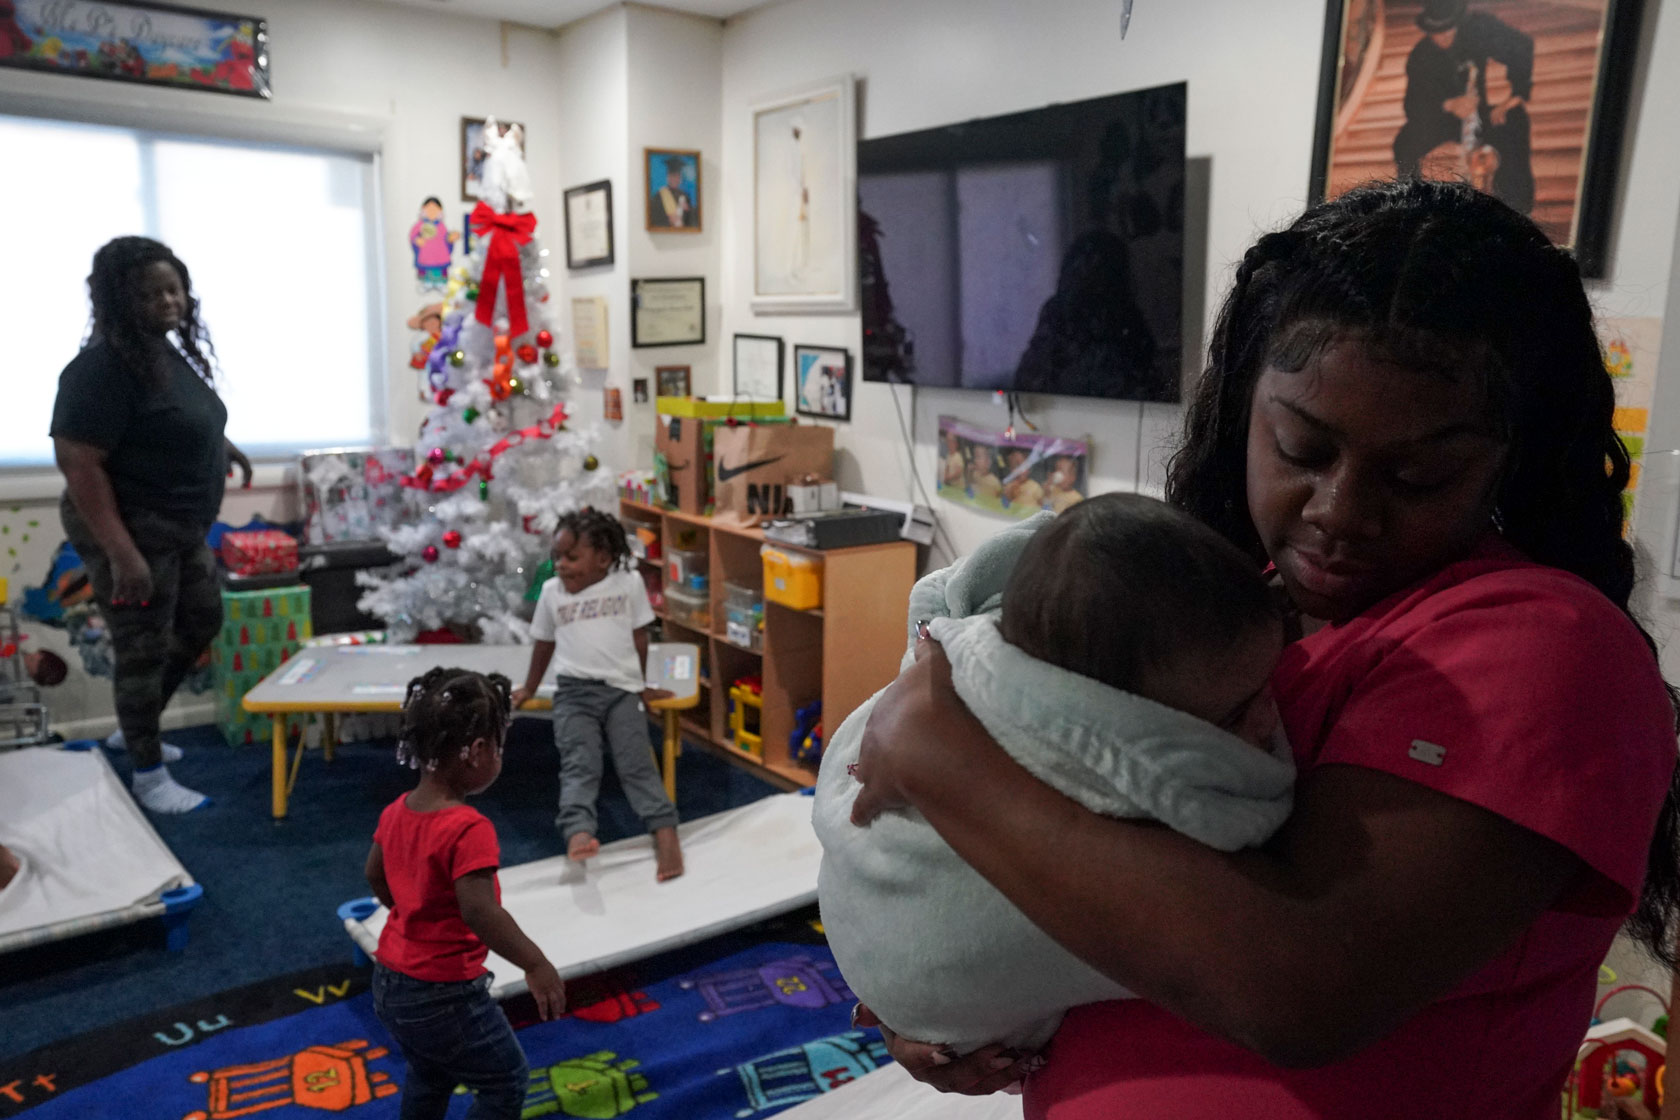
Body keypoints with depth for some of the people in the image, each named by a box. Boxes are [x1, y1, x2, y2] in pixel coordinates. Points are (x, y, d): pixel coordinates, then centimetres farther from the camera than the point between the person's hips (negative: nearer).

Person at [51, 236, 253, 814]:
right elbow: (77, 463, -26)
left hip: (182, 528, 10)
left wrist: (217, 444, 17)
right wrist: (121, 552, -28)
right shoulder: (102, 368, -23)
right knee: (143, 649, 3)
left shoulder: (169, 349, 5)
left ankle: (135, 729, 40)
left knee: (201, 623, 21)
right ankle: (149, 775, 20)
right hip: (130, 530, -10)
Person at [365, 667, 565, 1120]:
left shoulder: (397, 811, -2)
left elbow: (375, 875, 15)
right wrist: (536, 965, -27)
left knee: (429, 1074, 31)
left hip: (389, 982, 9)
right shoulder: (469, 829, -28)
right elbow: (479, 911, -35)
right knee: (507, 1082, 11)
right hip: (442, 996, -9)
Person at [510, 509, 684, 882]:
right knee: (579, 766, -20)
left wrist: (642, 685, 19)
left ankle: (665, 833, -25)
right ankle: (578, 835, -41)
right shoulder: (551, 592, 11)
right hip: (574, 691, 1)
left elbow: (639, 636, 13)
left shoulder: (629, 582, 4)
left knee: (636, 763, -15)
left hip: (622, 689, 0)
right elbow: (544, 643, 23)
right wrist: (529, 688, 30)